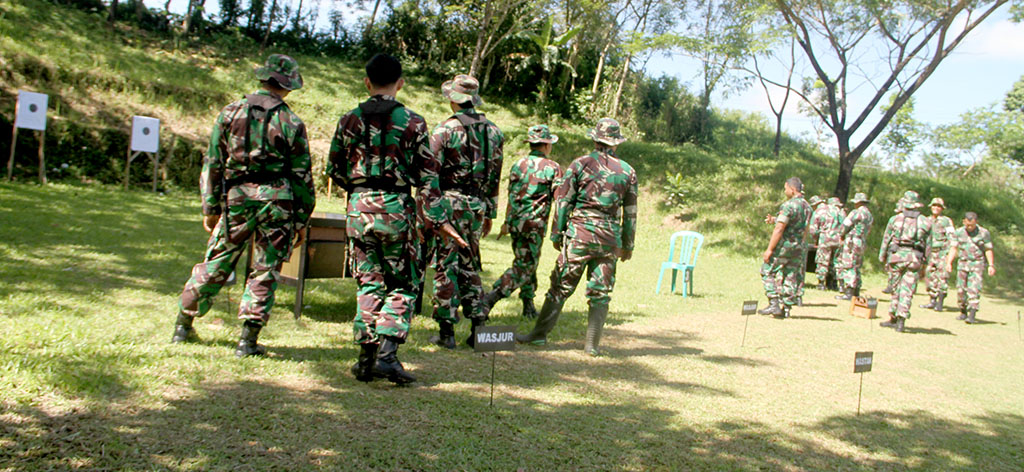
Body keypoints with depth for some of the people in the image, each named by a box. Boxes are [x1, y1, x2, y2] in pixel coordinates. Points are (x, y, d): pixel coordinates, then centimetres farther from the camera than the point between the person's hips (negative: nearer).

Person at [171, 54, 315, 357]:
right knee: (265, 272, 6)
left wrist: (211, 208, 11)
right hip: (276, 200, -2)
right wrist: (301, 220, 7)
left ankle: (183, 325, 27)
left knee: (215, 265, 15)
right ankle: (248, 341, 5)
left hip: (236, 199, 2)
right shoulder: (291, 123, -3)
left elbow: (212, 164, 5)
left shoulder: (230, 113, 3)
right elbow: (302, 176, -1)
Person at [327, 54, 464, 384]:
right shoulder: (412, 122, -3)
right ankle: (387, 354, -5)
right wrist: (439, 219, -1)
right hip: (396, 208, -3)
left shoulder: (349, 120, 5)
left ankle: (367, 358, 13)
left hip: (358, 207, 3)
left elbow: (334, 169, 13)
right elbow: (427, 176, -4)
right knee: (403, 285, 7)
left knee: (369, 283, 12)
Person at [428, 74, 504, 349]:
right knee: (470, 266, 15)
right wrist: (490, 214, 19)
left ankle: (446, 331, 3)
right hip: (478, 206, 5)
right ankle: (478, 327, 12)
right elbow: (494, 177, 13)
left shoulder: (445, 129, -8)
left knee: (445, 267, 1)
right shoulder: (493, 132, 9)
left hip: (450, 203, -5)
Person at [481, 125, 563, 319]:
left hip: (515, 222, 6)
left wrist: (507, 222, 24)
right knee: (524, 267, -3)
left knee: (527, 263, 18)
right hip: (534, 223, -6)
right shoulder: (552, 168, -5)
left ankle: (529, 307, 24)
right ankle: (489, 299, -16)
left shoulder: (518, 165, 9)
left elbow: (511, 197, 14)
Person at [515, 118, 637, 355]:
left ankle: (539, 334, 9)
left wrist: (556, 234, 7)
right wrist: (628, 245, 17)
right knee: (600, 293, 6)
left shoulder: (580, 164, 0)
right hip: (609, 237, 2)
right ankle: (592, 344, 6)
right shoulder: (627, 171, 7)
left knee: (560, 287, 4)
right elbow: (630, 213, 10)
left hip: (579, 233, -2)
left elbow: (563, 202, 0)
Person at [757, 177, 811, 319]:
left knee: (767, 271, 4)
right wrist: (775, 220, 18)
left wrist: (769, 249, -18)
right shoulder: (807, 206, 10)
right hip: (799, 247, 8)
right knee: (790, 277, 11)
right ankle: (786, 308, 11)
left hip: (784, 245, -7)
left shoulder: (789, 205, -17)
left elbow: (779, 229, -20)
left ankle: (774, 304, -4)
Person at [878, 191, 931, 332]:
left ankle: (893, 318, 18)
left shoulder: (895, 219, 3)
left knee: (896, 288, 12)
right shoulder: (925, 222, 5)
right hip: (915, 258, 0)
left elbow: (886, 240, 5)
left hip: (897, 256, 0)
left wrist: (883, 258, 14)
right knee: (908, 290, 1)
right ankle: (901, 320, -6)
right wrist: (925, 265, 11)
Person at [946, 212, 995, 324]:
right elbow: (954, 248, 8)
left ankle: (972, 316, -17)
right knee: (961, 289, 3)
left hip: (977, 264, -3)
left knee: (974, 289, -14)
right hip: (962, 263, 3)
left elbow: (988, 250, 1)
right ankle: (963, 312, 20)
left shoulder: (984, 233, -3)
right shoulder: (959, 232, 5)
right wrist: (949, 262, -2)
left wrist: (991, 265, -6)